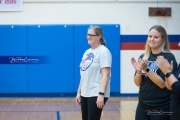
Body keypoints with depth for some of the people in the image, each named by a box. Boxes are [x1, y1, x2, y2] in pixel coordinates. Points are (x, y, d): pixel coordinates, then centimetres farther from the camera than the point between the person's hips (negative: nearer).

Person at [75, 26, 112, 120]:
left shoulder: (103, 51, -9)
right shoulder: (87, 52, 15)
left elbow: (105, 75, -17)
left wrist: (101, 94, -24)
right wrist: (79, 92, 16)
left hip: (96, 94, -8)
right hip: (85, 94, 8)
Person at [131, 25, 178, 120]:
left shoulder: (168, 57, -9)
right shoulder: (143, 57, 5)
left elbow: (163, 84, -15)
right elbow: (138, 83, 6)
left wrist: (146, 69, -22)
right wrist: (138, 71, -12)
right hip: (143, 105, 5)